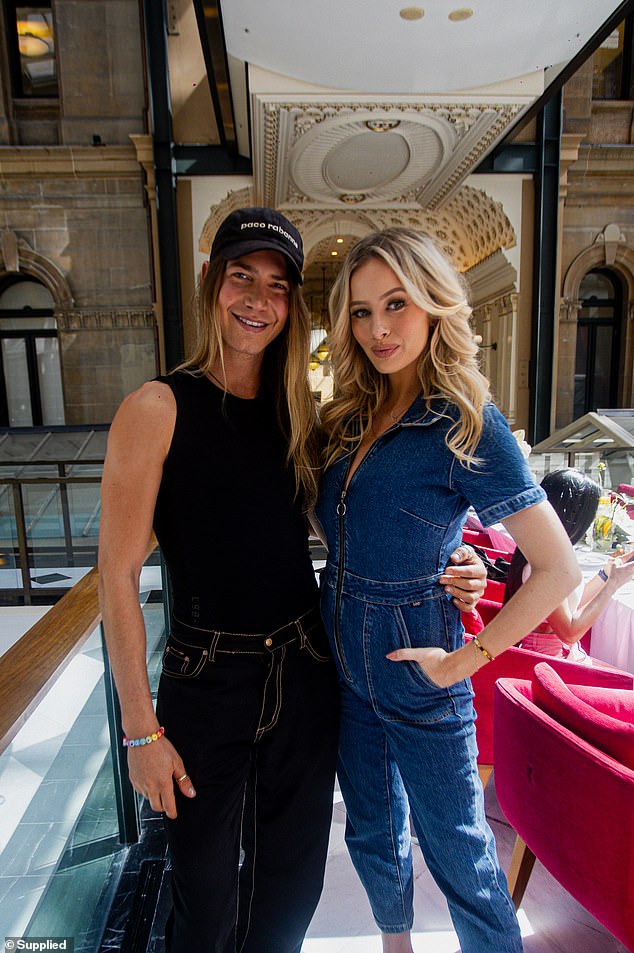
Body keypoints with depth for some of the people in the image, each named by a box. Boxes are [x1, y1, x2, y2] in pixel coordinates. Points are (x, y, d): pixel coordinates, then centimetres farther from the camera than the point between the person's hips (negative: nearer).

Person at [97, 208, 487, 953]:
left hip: (304, 675, 4)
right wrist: (141, 728, -10)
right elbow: (118, 575, -12)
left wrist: (445, 575, -8)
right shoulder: (158, 409, -12)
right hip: (206, 679, -4)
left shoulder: (300, 414, 2)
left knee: (291, 882, 23)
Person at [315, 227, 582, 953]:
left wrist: (466, 660, -17)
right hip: (344, 662, 6)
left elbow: (558, 569, -18)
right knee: (372, 834, 26)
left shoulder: (467, 424, -18)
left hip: (415, 674, -6)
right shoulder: (348, 418, 0)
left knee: (456, 852, 15)